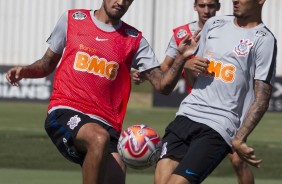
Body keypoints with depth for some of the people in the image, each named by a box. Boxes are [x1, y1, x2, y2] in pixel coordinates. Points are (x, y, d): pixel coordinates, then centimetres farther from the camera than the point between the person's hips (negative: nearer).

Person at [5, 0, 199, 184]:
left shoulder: (134, 40, 12)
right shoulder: (72, 20, 11)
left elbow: (162, 85, 7)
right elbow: (47, 64, 21)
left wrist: (181, 58, -9)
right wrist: (24, 71, 1)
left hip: (106, 124, 3)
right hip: (65, 112, -3)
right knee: (99, 138, -36)